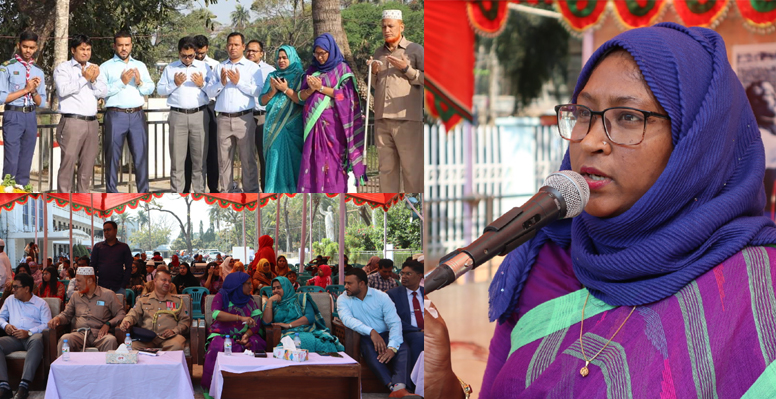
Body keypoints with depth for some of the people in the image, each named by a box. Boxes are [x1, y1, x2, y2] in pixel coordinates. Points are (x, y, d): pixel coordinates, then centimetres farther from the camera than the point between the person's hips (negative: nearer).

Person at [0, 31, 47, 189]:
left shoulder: (38, 72, 12)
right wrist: (26, 89, -9)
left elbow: (42, 103, 13)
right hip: (13, 117, -5)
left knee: (26, 163, 9)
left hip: (31, 117, 5)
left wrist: (34, 91, -6)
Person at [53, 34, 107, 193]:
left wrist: (94, 80, -9)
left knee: (88, 164, 7)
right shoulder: (63, 68, 3)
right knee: (68, 163, -7)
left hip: (92, 123, 5)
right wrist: (84, 78, -10)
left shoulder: (95, 69, 19)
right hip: (72, 122, -5)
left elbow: (103, 92, 9)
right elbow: (63, 90, -13)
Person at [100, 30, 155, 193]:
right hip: (116, 115, -3)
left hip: (137, 115, 3)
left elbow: (150, 88, 9)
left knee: (141, 153, 1)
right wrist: (122, 82, -13)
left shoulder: (140, 66, 17)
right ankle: (111, 190, 7)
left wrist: (140, 83, -10)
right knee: (113, 155, 1)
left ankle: (143, 191, 5)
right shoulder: (106, 67, 5)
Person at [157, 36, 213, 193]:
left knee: (199, 156, 2)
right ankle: (176, 192, 6)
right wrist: (174, 84, -7)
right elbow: (160, 90, 7)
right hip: (178, 115, 0)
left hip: (199, 115, 0)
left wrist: (203, 84, -13)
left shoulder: (204, 67, 10)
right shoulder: (170, 68, 12)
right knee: (177, 156, 2)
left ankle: (199, 191, 8)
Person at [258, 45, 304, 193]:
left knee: (290, 158, -7)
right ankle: (275, 190, 4)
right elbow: (262, 101, 10)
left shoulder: (300, 76, 2)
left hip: (292, 126, -4)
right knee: (274, 157, 0)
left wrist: (286, 89, -15)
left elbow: (303, 100, -10)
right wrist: (273, 91, -7)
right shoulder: (272, 76, 14)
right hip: (273, 126, 4)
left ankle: (292, 190, -2)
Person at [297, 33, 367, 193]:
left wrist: (321, 88, -14)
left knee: (332, 162, -7)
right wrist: (311, 89, -11)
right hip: (313, 123, 4)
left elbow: (345, 94, -9)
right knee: (313, 161, -1)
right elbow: (300, 96, 10)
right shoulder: (312, 70, 15)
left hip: (332, 124, -4)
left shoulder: (342, 69, 2)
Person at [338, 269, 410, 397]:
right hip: (364, 338, -1)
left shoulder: (381, 296, 1)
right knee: (368, 347, -35)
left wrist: (392, 347, -27)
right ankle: (394, 386, -48)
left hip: (385, 335, 1)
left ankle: (399, 388, -53)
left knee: (402, 348, -29)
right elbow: (347, 319, -19)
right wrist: (371, 332, -34)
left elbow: (395, 323, -8)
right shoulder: (343, 299, 2)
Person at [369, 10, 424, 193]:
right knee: (386, 167, 5)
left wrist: (406, 69, -11)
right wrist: (374, 73, 7)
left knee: (412, 167, -6)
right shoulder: (379, 52, 18)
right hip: (382, 119, 5)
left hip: (407, 119, -5)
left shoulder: (415, 50, 1)